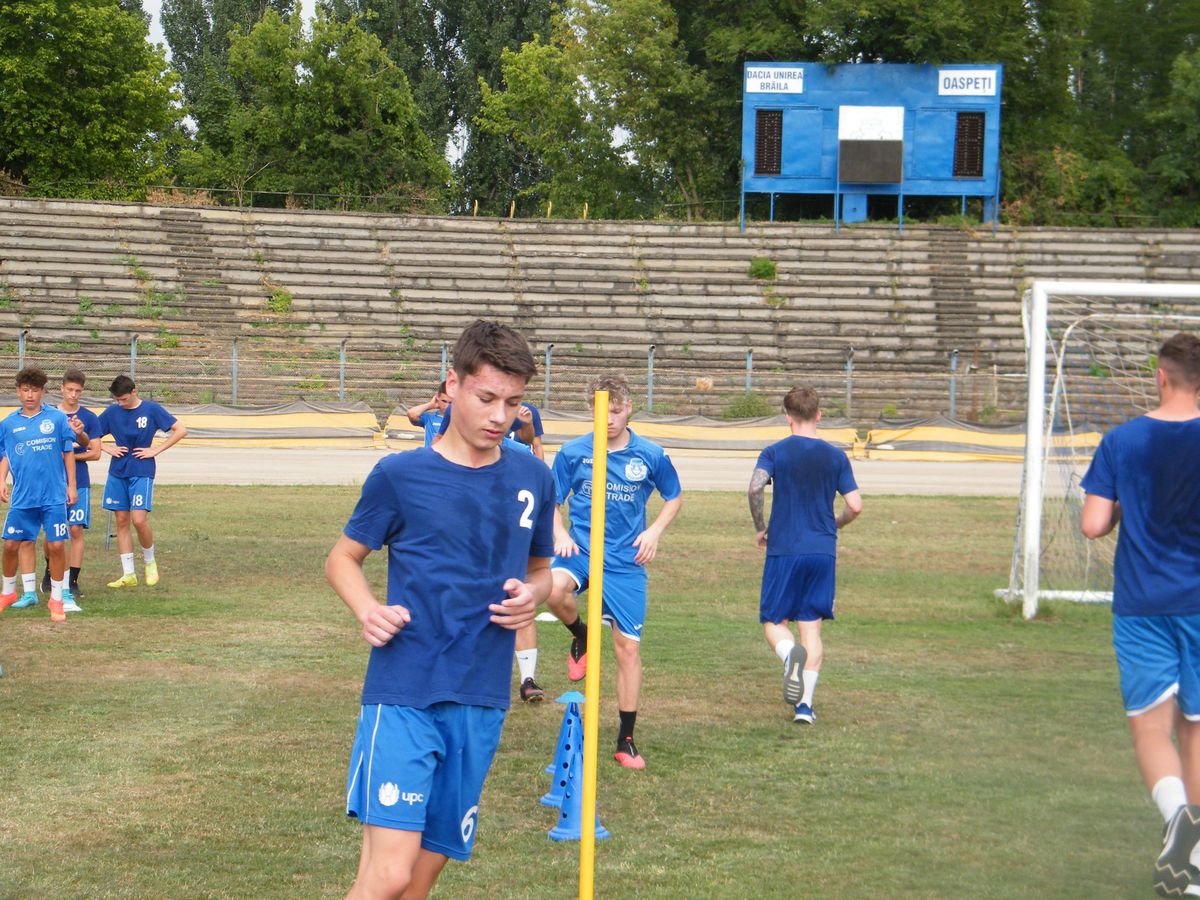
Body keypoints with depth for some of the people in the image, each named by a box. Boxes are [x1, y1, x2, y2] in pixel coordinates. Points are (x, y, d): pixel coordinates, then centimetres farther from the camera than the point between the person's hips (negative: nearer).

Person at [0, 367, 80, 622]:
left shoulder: (57, 418, -1)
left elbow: (68, 453, 4)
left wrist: (71, 486, 3)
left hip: (54, 496, -2)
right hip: (22, 497, 2)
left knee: (56, 546, -3)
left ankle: (57, 599, 11)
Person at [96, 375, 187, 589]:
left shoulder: (151, 409, -4)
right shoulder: (112, 412, 5)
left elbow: (181, 431, -4)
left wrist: (156, 450, -8)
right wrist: (107, 448, -1)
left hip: (141, 472, -4)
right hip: (117, 473, 4)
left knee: (139, 520, -15)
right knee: (122, 521, 3)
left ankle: (150, 561, 11)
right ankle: (128, 575, 8)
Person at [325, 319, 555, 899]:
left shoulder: (533, 480, 8)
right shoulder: (400, 475, -2)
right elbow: (342, 558, 8)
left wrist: (532, 596, -2)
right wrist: (367, 610, -12)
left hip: (482, 703, 4)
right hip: (403, 696, -4)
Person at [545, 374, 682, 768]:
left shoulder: (651, 455, 0)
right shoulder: (573, 452, -2)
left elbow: (675, 497, 15)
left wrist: (654, 531, -1)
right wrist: (560, 534, -9)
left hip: (626, 561, 1)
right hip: (581, 551, -1)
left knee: (628, 647, 1)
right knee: (554, 589, -35)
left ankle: (626, 740, 13)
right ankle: (581, 638, 1)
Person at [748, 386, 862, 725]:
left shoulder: (775, 452, -1)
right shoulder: (836, 456, 5)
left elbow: (755, 487, -18)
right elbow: (855, 506, 0)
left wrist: (760, 529, -3)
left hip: (783, 550, -2)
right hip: (823, 551, 2)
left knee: (774, 621, 8)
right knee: (811, 626, 7)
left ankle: (790, 654, -26)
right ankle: (805, 704, 0)